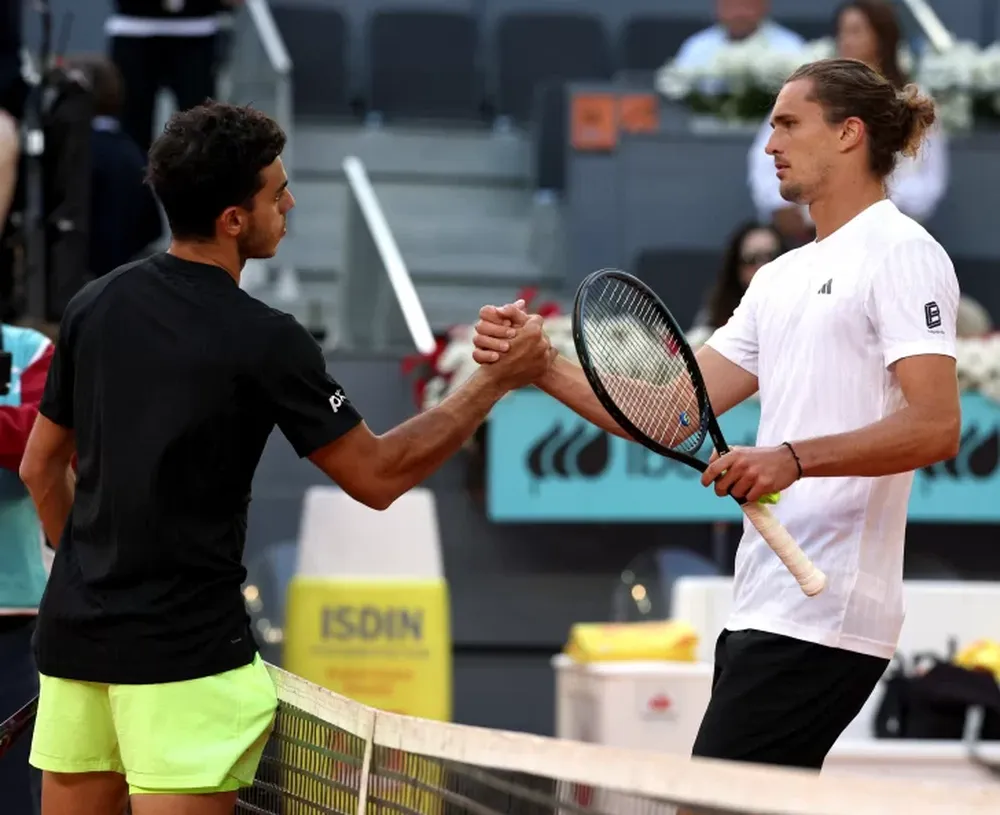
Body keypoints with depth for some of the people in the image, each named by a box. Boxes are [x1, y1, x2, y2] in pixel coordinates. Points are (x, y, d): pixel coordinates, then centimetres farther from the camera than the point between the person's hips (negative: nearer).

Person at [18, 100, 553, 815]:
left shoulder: (95, 305, 5)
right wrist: (498, 381, 1)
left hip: (74, 630, 7)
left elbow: (41, 467, 15)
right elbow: (378, 477, -6)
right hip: (184, 651, -6)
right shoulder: (263, 342, -13)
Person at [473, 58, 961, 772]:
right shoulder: (783, 277, 22)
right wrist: (542, 366, 5)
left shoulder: (902, 252, -5)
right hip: (763, 610, 9)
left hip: (821, 615, -9)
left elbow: (935, 428, -17)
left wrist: (795, 458, -28)